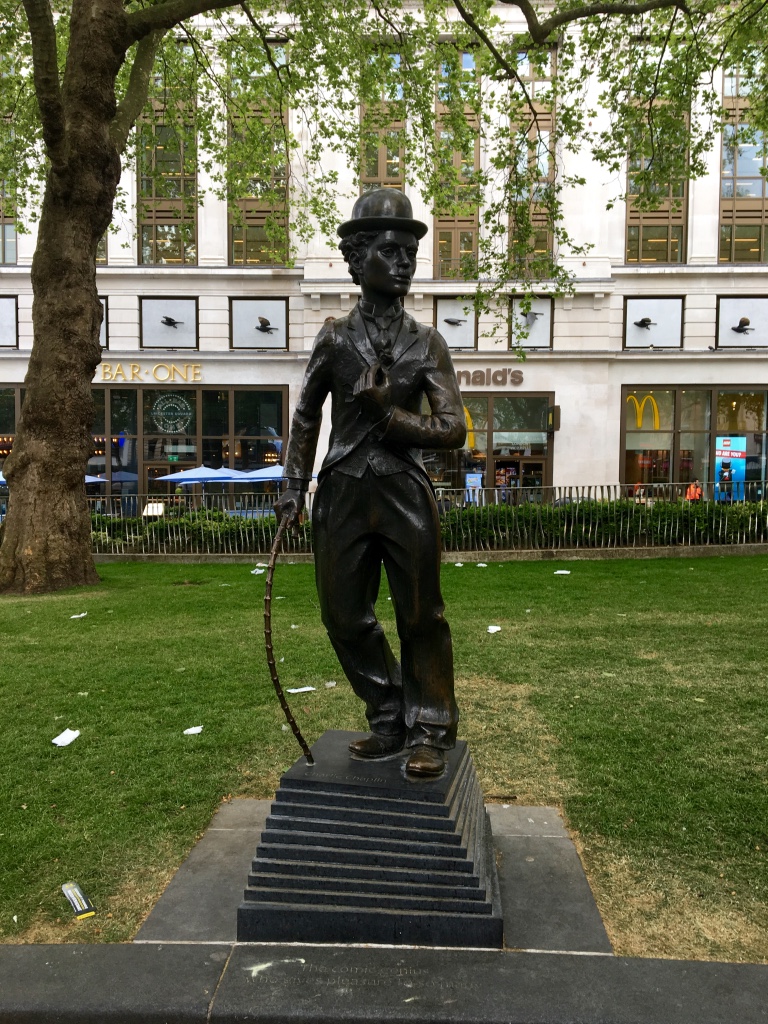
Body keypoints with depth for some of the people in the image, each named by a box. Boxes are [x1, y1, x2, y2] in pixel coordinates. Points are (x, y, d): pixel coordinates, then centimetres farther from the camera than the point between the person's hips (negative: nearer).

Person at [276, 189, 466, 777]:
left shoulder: (427, 345, 4)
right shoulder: (336, 338, 6)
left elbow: (453, 431, -2)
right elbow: (306, 416, 15)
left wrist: (387, 413, -8)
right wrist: (294, 486, 11)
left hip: (406, 495, -1)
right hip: (343, 493, 2)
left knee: (421, 615, 1)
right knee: (346, 616, 8)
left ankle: (430, 732, 17)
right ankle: (390, 722, 26)